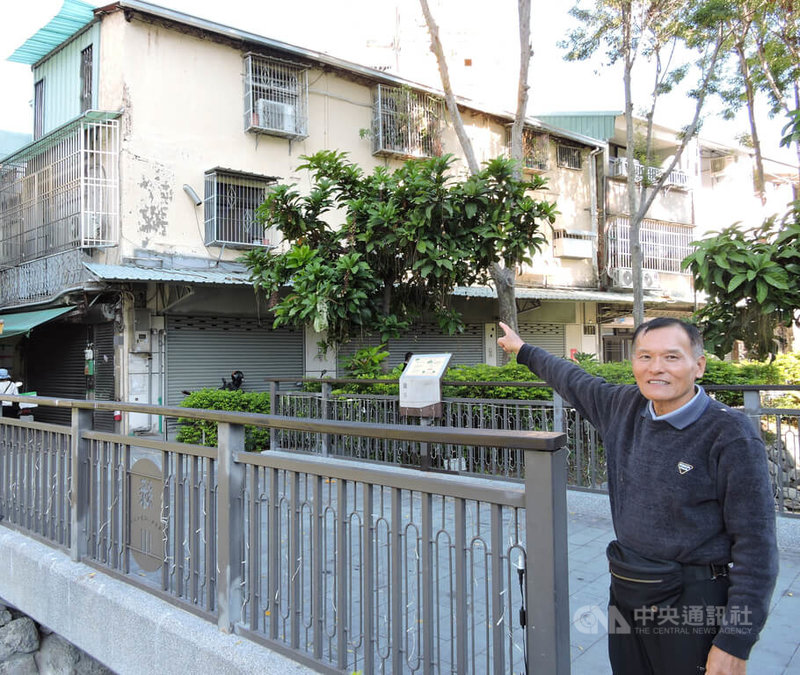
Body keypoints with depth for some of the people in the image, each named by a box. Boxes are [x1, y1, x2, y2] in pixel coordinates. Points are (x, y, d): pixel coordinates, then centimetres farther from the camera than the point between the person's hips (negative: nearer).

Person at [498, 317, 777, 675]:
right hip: (625, 592, 6)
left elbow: (756, 544, -16)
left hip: (693, 604, -5)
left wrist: (735, 644, -17)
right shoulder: (624, 407, 0)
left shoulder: (730, 434, -17)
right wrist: (523, 350, 33)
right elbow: (574, 380, 19)